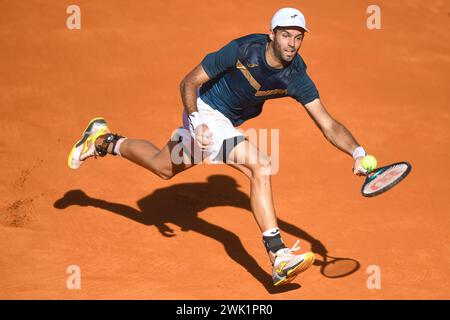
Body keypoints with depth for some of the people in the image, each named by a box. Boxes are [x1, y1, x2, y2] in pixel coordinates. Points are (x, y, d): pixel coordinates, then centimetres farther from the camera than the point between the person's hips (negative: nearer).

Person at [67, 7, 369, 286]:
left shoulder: (296, 77, -18)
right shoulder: (243, 50, -29)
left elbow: (328, 124, -19)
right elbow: (189, 83, -19)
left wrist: (358, 153, -35)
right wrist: (197, 122, -33)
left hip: (228, 123, 6)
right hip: (206, 112, -6)